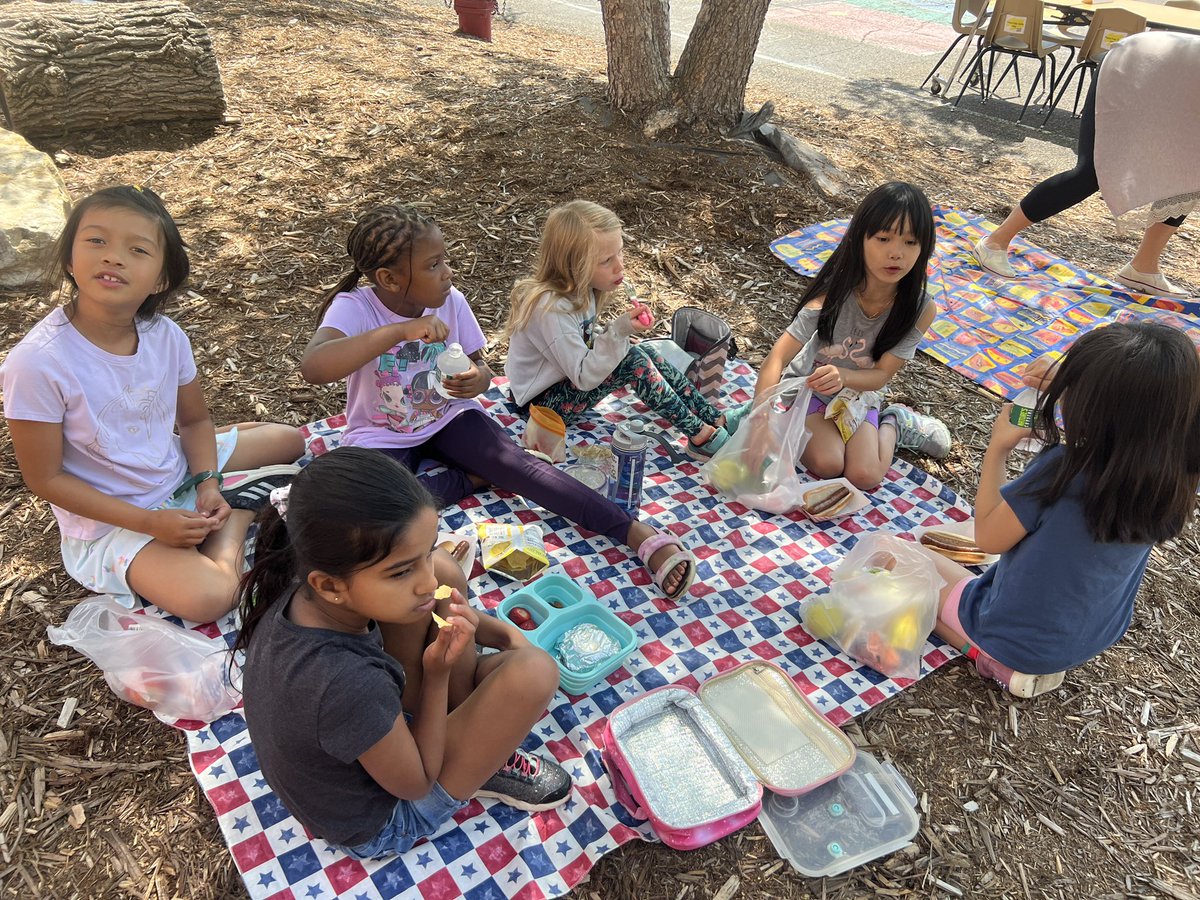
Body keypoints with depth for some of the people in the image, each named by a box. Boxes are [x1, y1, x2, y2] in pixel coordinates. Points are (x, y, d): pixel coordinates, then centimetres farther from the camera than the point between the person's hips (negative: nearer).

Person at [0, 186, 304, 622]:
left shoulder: (166, 336, -13)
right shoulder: (37, 361, -27)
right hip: (108, 518, -5)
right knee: (207, 598, -27)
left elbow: (194, 419, 3)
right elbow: (45, 478, -18)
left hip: (177, 475, 5)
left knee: (289, 440, 9)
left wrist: (208, 484, -14)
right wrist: (149, 522, -23)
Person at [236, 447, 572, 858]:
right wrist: (439, 672, -24)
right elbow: (418, 783, -22)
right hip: (377, 825, -6)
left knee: (448, 569, -8)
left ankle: (472, 711, 11)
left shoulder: (303, 592, -22)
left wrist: (500, 631, -10)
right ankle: (481, 762, 11)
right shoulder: (350, 686, -43)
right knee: (534, 672, -22)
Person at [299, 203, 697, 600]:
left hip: (448, 417, 2)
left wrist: (476, 381, -26)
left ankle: (642, 536, -29)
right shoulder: (354, 307, -22)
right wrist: (400, 330, -48)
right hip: (382, 437, -2)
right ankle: (477, 476, -12)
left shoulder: (451, 300, -10)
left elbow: (481, 368, 1)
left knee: (518, 462, -23)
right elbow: (312, 368, -40)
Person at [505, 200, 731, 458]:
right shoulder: (551, 309, -32)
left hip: (570, 378, 9)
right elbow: (583, 377, -30)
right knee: (633, 361, -24)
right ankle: (700, 436, -16)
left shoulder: (578, 287, -5)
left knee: (646, 353, -3)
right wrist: (618, 331, -37)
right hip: (544, 402, -9)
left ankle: (716, 418, 0)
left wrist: (620, 331, -7)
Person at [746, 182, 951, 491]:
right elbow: (777, 358, -33)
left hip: (859, 392, 2)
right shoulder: (833, 294, -30)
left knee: (864, 476, -14)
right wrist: (759, 420, -46)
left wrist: (842, 376, -38)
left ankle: (893, 424, 14)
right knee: (828, 464, -24)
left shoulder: (921, 309, -22)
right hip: (808, 387, -2)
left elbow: (882, 374, -15)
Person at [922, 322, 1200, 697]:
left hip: (1018, 635, -6)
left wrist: (998, 447, -14)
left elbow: (988, 537, -21)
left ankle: (998, 661, 3)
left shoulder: (1061, 469, -35)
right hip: (1095, 637, 6)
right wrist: (1071, 386, -5)